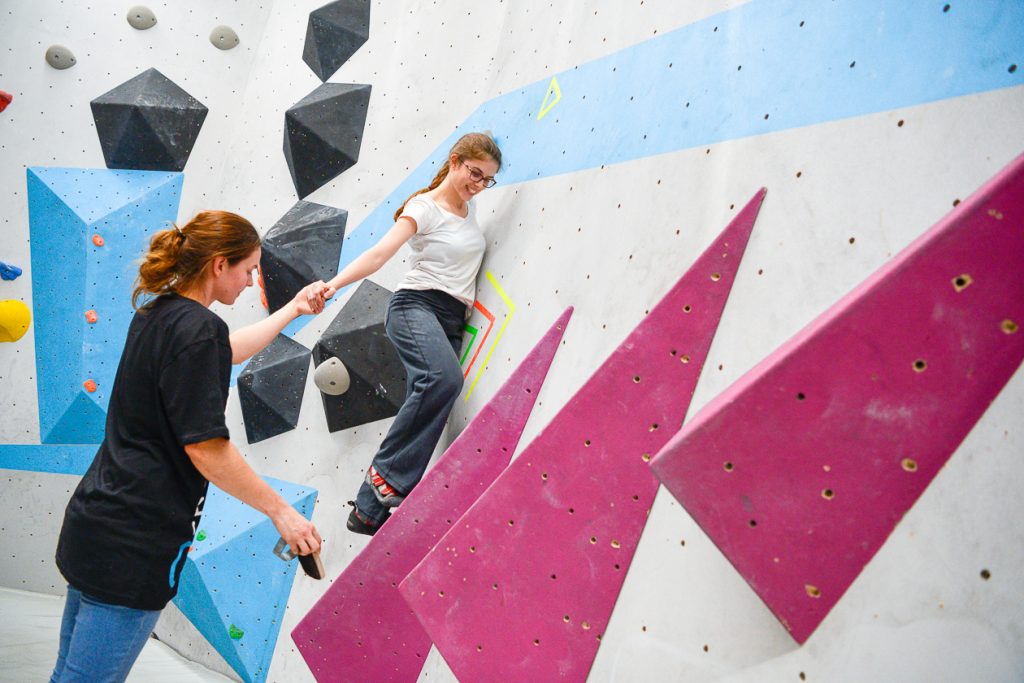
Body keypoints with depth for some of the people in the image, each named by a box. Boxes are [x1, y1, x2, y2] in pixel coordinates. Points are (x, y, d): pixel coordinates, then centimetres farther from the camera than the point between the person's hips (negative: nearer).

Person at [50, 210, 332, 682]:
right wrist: (281, 511, -13)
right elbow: (205, 448, -21)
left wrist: (294, 309, 34)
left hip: (94, 523, 9)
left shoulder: (156, 315, 9)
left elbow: (229, 350, 28)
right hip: (132, 546, -9)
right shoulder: (197, 328, -19)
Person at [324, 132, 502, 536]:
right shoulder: (424, 207, -5)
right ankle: (388, 472, -25)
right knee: (444, 377, -36)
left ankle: (368, 510, 4)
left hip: (451, 321, 7)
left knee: (423, 414, -3)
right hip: (416, 307, -7)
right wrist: (331, 285, -29)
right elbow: (379, 254, -17)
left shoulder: (469, 207, 17)